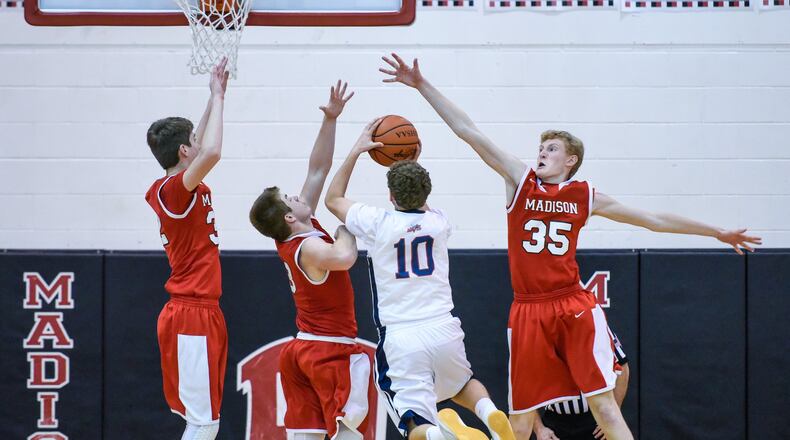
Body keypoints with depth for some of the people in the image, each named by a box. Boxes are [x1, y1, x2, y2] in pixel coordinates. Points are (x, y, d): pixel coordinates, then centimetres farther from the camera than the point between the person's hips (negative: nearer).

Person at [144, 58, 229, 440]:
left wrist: (217, 97, 27)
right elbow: (211, 152, -33)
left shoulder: (163, 191, 11)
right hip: (193, 315, -10)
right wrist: (217, 97, -20)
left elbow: (203, 149, 30)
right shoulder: (174, 190, -15)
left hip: (198, 312, 10)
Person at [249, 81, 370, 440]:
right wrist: (347, 224, -21)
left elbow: (317, 171, 8)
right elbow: (344, 257, -42)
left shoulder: (288, 241, 6)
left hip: (303, 347, 9)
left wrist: (330, 120, 4)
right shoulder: (308, 248, -18)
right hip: (333, 350, -9)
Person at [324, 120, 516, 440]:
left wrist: (357, 151, 18)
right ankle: (489, 413, 0)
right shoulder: (439, 222, 6)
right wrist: (411, 168, 31)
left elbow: (333, 199, 16)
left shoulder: (377, 223, -4)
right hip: (444, 329, 3)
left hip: (400, 339, -3)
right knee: (462, 384, 33)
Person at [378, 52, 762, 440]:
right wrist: (422, 86, -4)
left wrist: (716, 232, 18)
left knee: (605, 407, -9)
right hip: (528, 311, 0)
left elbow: (652, 219, 15)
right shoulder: (520, 180, 5)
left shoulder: (585, 196, 7)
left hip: (574, 308, 0)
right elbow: (469, 132, 0)